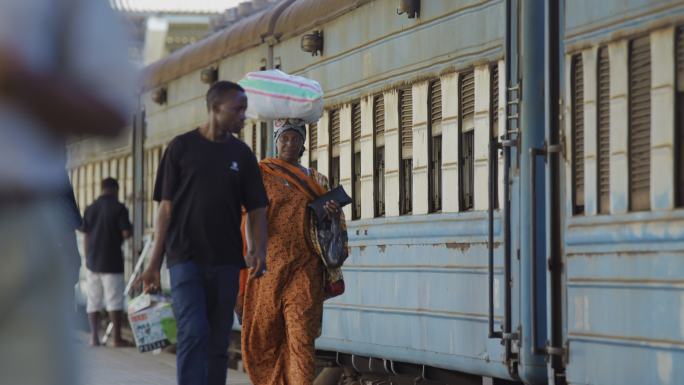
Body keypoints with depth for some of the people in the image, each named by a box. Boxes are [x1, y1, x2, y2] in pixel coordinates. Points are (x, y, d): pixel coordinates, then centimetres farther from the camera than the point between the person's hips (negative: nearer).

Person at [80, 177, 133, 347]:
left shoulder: (90, 209, 9)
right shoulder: (118, 208, -7)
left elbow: (85, 237, 10)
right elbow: (126, 233, -12)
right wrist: (130, 228, 11)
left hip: (92, 262, 5)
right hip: (112, 262, -5)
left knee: (93, 301, 8)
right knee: (114, 301, -2)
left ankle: (94, 337, 6)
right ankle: (117, 338, -2)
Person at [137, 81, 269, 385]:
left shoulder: (241, 154, 10)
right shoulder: (182, 147, 2)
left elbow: (256, 208, 9)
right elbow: (166, 206, 1)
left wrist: (259, 249, -10)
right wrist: (154, 262, -4)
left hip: (226, 261, 4)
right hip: (186, 257, -4)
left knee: (218, 343, 6)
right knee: (193, 333, -17)